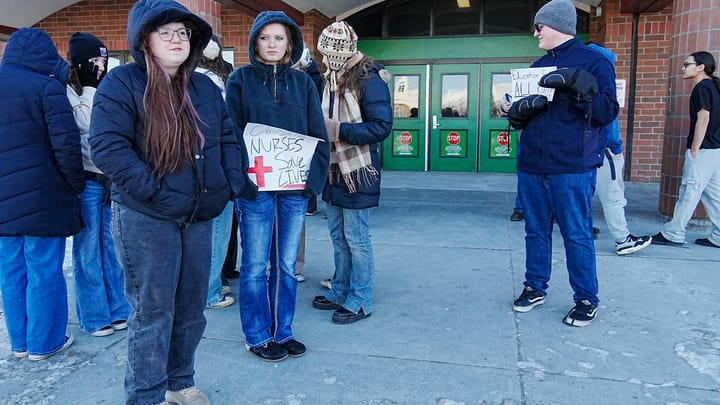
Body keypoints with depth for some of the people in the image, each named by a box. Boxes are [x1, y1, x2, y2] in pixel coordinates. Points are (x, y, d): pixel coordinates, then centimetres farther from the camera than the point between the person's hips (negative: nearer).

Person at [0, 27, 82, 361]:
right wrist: (77, 185, -2)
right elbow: (67, 146, -16)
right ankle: (44, 342, 16)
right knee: (44, 272, 5)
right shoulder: (47, 87, -11)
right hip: (41, 198, -6)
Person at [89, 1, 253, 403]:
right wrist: (155, 192, -22)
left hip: (200, 216, 6)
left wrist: (235, 180, -1)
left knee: (191, 307, 15)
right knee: (153, 311, 2)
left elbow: (228, 138, 15)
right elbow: (108, 146, -17)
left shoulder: (205, 87, 11)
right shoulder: (122, 83, -8)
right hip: (145, 218, -6)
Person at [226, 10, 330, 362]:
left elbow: (318, 135, 7)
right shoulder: (240, 79, 1)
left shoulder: (303, 82, 10)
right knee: (256, 266, 5)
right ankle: (257, 336, 21)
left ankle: (282, 331, 26)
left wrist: (313, 178, -4)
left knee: (286, 265, 11)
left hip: (295, 189, 3)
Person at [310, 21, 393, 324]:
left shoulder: (369, 79, -14)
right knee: (338, 236, 15)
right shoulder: (331, 78, 11)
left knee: (356, 238, -1)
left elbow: (382, 126, -21)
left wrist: (338, 131, -23)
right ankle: (340, 292, 29)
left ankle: (361, 301, 12)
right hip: (334, 170, 8)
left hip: (358, 171, -8)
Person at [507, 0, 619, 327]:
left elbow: (607, 112, -11)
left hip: (573, 169, -6)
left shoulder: (593, 62, -1)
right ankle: (535, 287, 27)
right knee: (535, 232, 13)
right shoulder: (537, 67, 17)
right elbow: (515, 116, 17)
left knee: (577, 236, 1)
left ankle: (586, 299, 14)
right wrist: (523, 108, -7)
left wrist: (576, 83, -22)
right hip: (531, 167, 6)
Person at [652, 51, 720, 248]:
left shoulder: (702, 88, -10)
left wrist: (694, 149, -16)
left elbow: (703, 118, -18)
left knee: (689, 192, -6)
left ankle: (673, 235, -3)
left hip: (704, 149, -10)